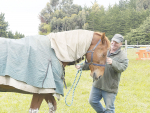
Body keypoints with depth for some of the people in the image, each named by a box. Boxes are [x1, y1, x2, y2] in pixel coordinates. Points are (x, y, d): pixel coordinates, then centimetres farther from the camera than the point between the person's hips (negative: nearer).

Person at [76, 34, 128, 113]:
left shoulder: (122, 55, -6)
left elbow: (122, 67, -21)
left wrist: (113, 63, -36)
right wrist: (82, 66, 9)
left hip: (110, 87, -6)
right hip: (98, 84, 6)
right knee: (92, 101, 16)